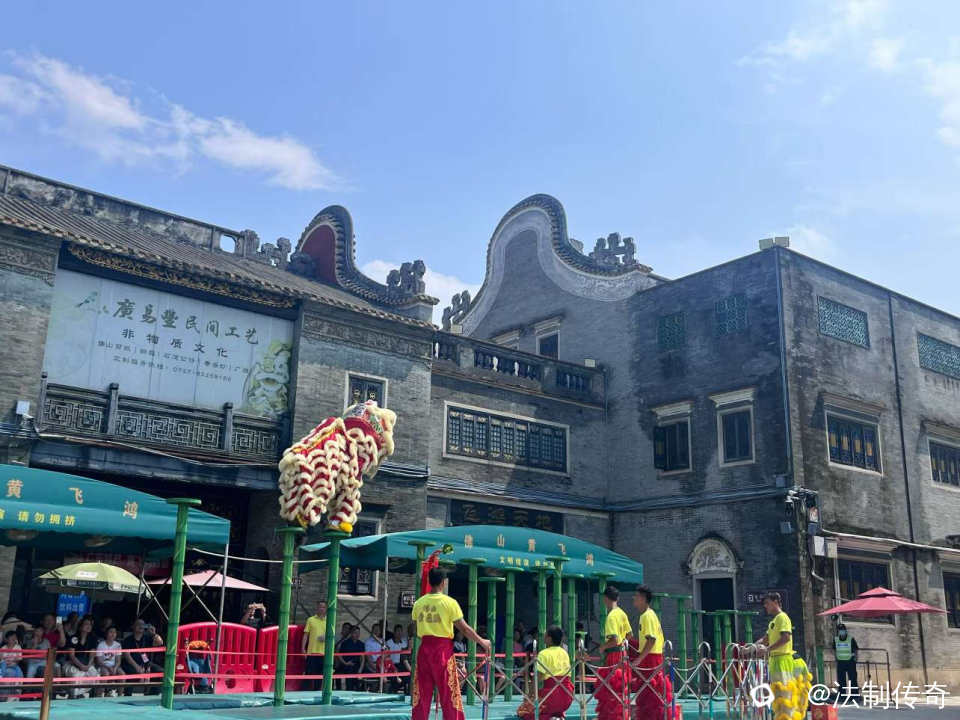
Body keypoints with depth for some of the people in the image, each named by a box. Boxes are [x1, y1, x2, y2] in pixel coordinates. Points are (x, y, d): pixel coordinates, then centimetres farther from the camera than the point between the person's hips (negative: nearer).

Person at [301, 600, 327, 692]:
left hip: (324, 652, 2)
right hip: (312, 652, -2)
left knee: (320, 674, 5)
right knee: (310, 673, -2)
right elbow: (306, 635, 4)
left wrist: (327, 638, -9)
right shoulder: (311, 620, 5)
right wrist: (303, 648, -4)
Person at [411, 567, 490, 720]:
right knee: (449, 694, 2)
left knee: (421, 695, 9)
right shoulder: (449, 602, -8)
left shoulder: (419, 603, 5)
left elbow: (416, 628, 10)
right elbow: (464, 628, -7)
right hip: (443, 649, -4)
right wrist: (482, 642, 5)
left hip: (424, 649, 4)